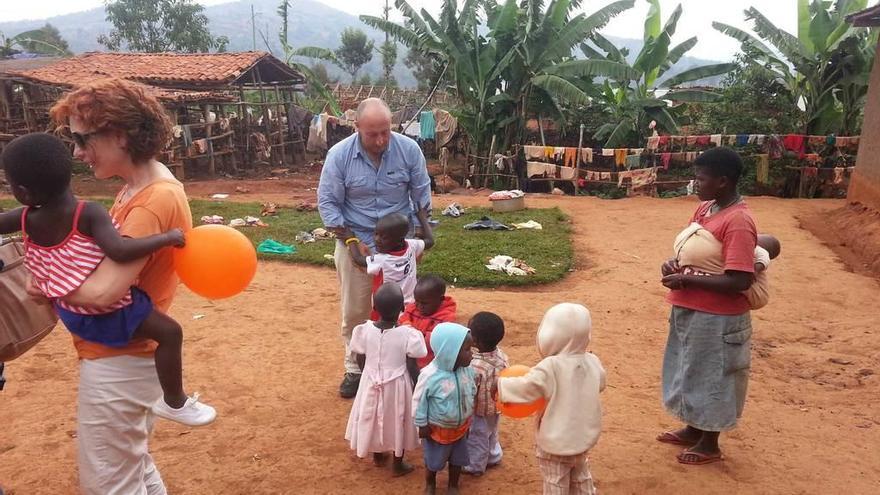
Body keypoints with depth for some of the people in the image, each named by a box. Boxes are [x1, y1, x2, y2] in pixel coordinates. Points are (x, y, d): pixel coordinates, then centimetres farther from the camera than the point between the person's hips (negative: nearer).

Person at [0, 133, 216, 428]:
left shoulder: (26, 220, -10)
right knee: (169, 332, -3)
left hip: (68, 309, 7)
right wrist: (168, 237, -33)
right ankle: (175, 403, 5)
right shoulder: (89, 214, -28)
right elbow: (120, 251, -41)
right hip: (103, 313, -7)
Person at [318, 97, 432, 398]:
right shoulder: (339, 155, -15)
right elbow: (327, 202, -7)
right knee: (354, 311, 10)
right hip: (355, 242, 0)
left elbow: (421, 193, 1)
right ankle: (355, 369, 28)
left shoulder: (409, 149, -11)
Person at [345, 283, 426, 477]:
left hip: (371, 382, 3)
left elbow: (360, 361, -2)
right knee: (397, 421, 18)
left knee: (373, 417, 24)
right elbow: (412, 366, -14)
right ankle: (398, 464, 33)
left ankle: (378, 455, 45)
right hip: (397, 384, -2)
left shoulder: (364, 330, -15)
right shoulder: (408, 334, -23)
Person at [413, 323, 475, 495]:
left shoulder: (468, 369, -16)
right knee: (433, 460, 21)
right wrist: (422, 425, -10)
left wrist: (468, 421, 9)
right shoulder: (430, 375, -33)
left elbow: (471, 395, 0)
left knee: (457, 459, 22)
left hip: (460, 427, 4)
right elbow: (419, 401, -19)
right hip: (437, 429, -4)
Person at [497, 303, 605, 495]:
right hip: (584, 438, 6)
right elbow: (600, 384, 10)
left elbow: (526, 386, -27)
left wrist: (500, 385, -12)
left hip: (556, 443, -6)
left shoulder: (551, 367, -28)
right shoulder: (593, 362, -8)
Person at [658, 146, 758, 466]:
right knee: (690, 372, 22)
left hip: (717, 317, -9)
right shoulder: (704, 208, 4)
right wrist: (673, 263, -5)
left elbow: (739, 281, -27)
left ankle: (710, 444, 28)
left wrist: (687, 280, -23)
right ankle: (692, 429, 42)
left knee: (711, 377, 8)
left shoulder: (738, 222, -23)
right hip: (690, 309, 9)